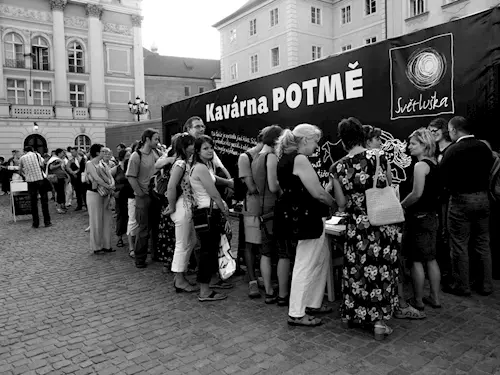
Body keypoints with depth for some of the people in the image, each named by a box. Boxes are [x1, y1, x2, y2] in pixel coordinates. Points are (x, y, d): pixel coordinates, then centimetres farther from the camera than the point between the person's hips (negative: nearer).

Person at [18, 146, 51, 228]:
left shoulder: (22, 158, 10)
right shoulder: (37, 155, 6)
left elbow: (20, 171, 22)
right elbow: (43, 165, -2)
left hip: (30, 181, 1)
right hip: (40, 179, -1)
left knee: (33, 202, 8)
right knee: (44, 201, 5)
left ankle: (35, 223, 10)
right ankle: (47, 222, 6)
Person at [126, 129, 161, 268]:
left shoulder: (154, 152, 7)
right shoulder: (136, 156, -12)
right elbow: (131, 178, -13)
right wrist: (141, 194, -13)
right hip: (144, 197, -6)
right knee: (144, 228, 2)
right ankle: (139, 259, 16)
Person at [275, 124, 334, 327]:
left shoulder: (286, 158, 12)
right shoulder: (300, 159, -18)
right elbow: (318, 193, -19)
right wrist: (337, 204, 0)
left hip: (295, 217, 10)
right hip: (306, 219, -10)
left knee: (322, 259, 20)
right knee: (305, 265, 1)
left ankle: (312, 303, 31)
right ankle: (296, 314, 14)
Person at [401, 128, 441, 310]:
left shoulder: (420, 165, -17)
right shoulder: (434, 164, 9)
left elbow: (417, 193, -23)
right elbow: (435, 193, 14)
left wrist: (401, 205, -9)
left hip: (418, 217, -9)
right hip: (431, 215, 9)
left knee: (416, 261, 2)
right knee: (431, 259, 15)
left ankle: (418, 301, 12)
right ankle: (435, 298, 24)